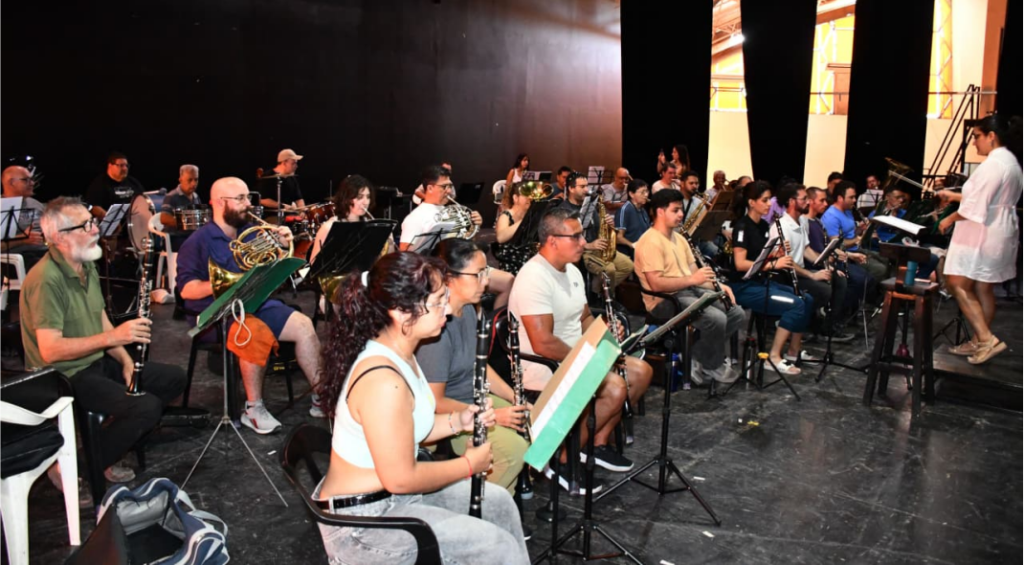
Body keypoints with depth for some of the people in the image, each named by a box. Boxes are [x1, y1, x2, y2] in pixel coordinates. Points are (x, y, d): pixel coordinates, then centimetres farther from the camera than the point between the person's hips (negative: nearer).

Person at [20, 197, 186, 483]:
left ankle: (117, 428, 13)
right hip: (65, 375, -9)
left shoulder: (86, 266, 7)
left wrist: (125, 359, -3)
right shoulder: (46, 280, -23)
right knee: (147, 407, -25)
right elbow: (50, 350, -29)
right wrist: (112, 337, -33)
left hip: (98, 362, 9)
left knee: (174, 378, 6)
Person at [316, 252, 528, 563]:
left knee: (499, 501, 15)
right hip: (362, 520, -10)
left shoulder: (394, 352, -1)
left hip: (386, 490, 10)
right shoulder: (383, 382, -32)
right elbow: (401, 479, -25)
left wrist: (456, 421, -4)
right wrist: (469, 464, -13)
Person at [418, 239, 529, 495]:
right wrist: (492, 416, -22)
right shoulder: (437, 328, -28)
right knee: (514, 448, -24)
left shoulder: (468, 310, 2)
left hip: (475, 398, 9)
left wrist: (514, 397, 2)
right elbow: (434, 403, -24)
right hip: (449, 417, -9)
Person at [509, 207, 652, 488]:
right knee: (615, 388, -26)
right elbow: (544, 344, -29)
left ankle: (599, 443, 14)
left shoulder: (572, 271, 8)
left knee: (641, 371, 5)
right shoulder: (534, 278, -24)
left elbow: (585, 318, 20)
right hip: (544, 368, -10)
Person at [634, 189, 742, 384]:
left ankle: (699, 358, 5)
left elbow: (693, 272, 17)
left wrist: (718, 285, -1)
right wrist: (691, 280, -26)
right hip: (665, 300, -10)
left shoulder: (679, 238, 15)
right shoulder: (650, 242, -16)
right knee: (716, 318, -28)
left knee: (737, 313, -3)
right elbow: (656, 284, -24)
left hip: (691, 291, 10)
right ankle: (712, 366, 0)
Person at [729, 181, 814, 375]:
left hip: (762, 281, 8)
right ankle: (774, 357, -13)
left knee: (808, 300, -4)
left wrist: (776, 254, -2)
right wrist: (773, 264, -26)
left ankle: (794, 352, 6)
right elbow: (740, 263, -22)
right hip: (744, 287, -8)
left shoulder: (763, 225, 11)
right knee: (796, 304, -21)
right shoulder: (742, 226, -15)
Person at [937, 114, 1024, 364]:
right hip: (998, 233, 10)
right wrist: (954, 195, 22)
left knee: (958, 284, -6)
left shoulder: (993, 163, -18)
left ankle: (987, 339, -9)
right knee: (982, 289, 13)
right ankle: (979, 342, 19)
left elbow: (976, 206, -21)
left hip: (982, 235, -10)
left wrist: (950, 219, -7)